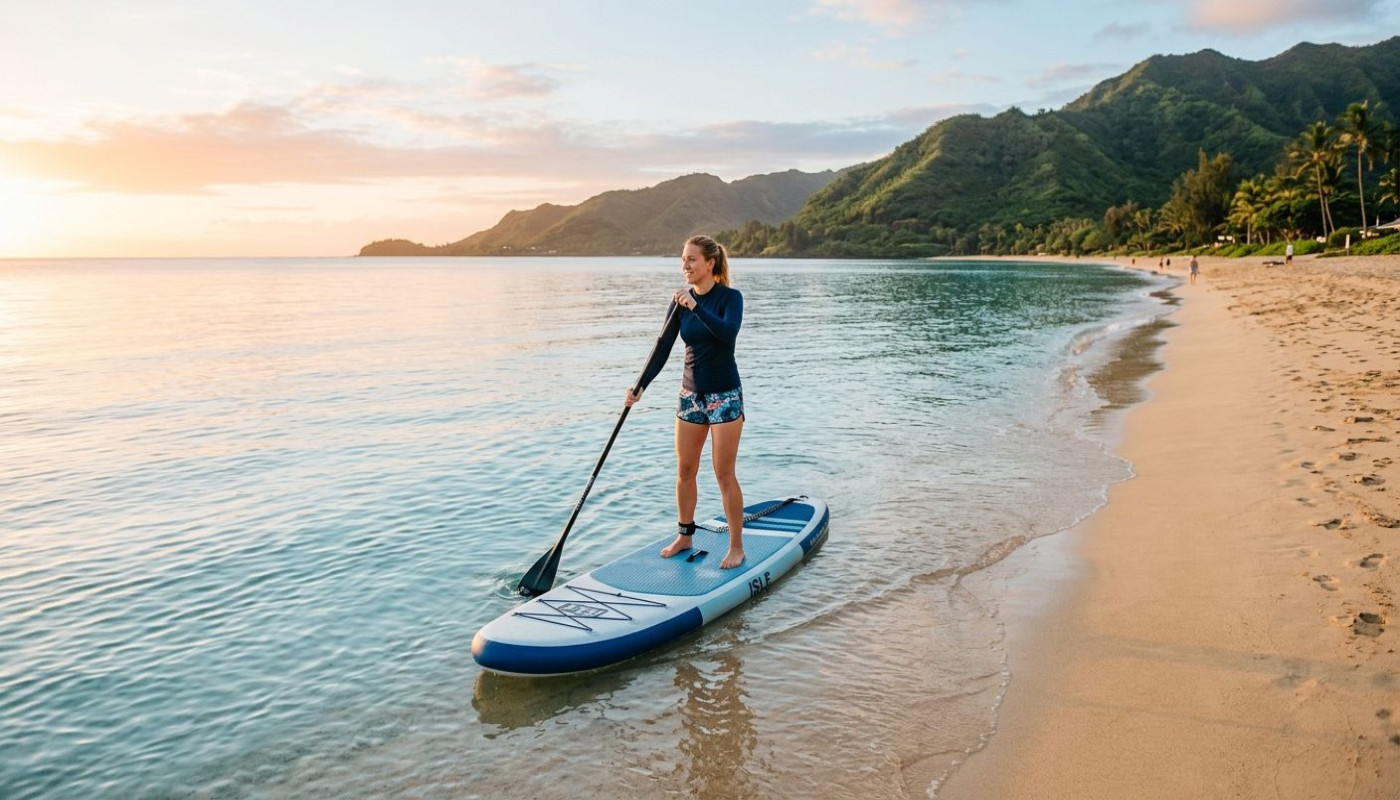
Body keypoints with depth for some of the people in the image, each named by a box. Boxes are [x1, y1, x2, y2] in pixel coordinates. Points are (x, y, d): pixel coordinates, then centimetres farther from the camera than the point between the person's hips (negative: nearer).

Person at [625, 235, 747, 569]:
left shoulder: (730, 297, -11)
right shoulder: (680, 300, 3)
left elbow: (728, 333, -30)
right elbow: (663, 348, 0)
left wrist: (696, 307, -35)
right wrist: (640, 386, -9)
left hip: (724, 395, -5)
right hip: (690, 394, 5)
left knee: (724, 475, -2)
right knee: (684, 471, 12)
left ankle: (737, 547, 10)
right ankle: (684, 536, 29)